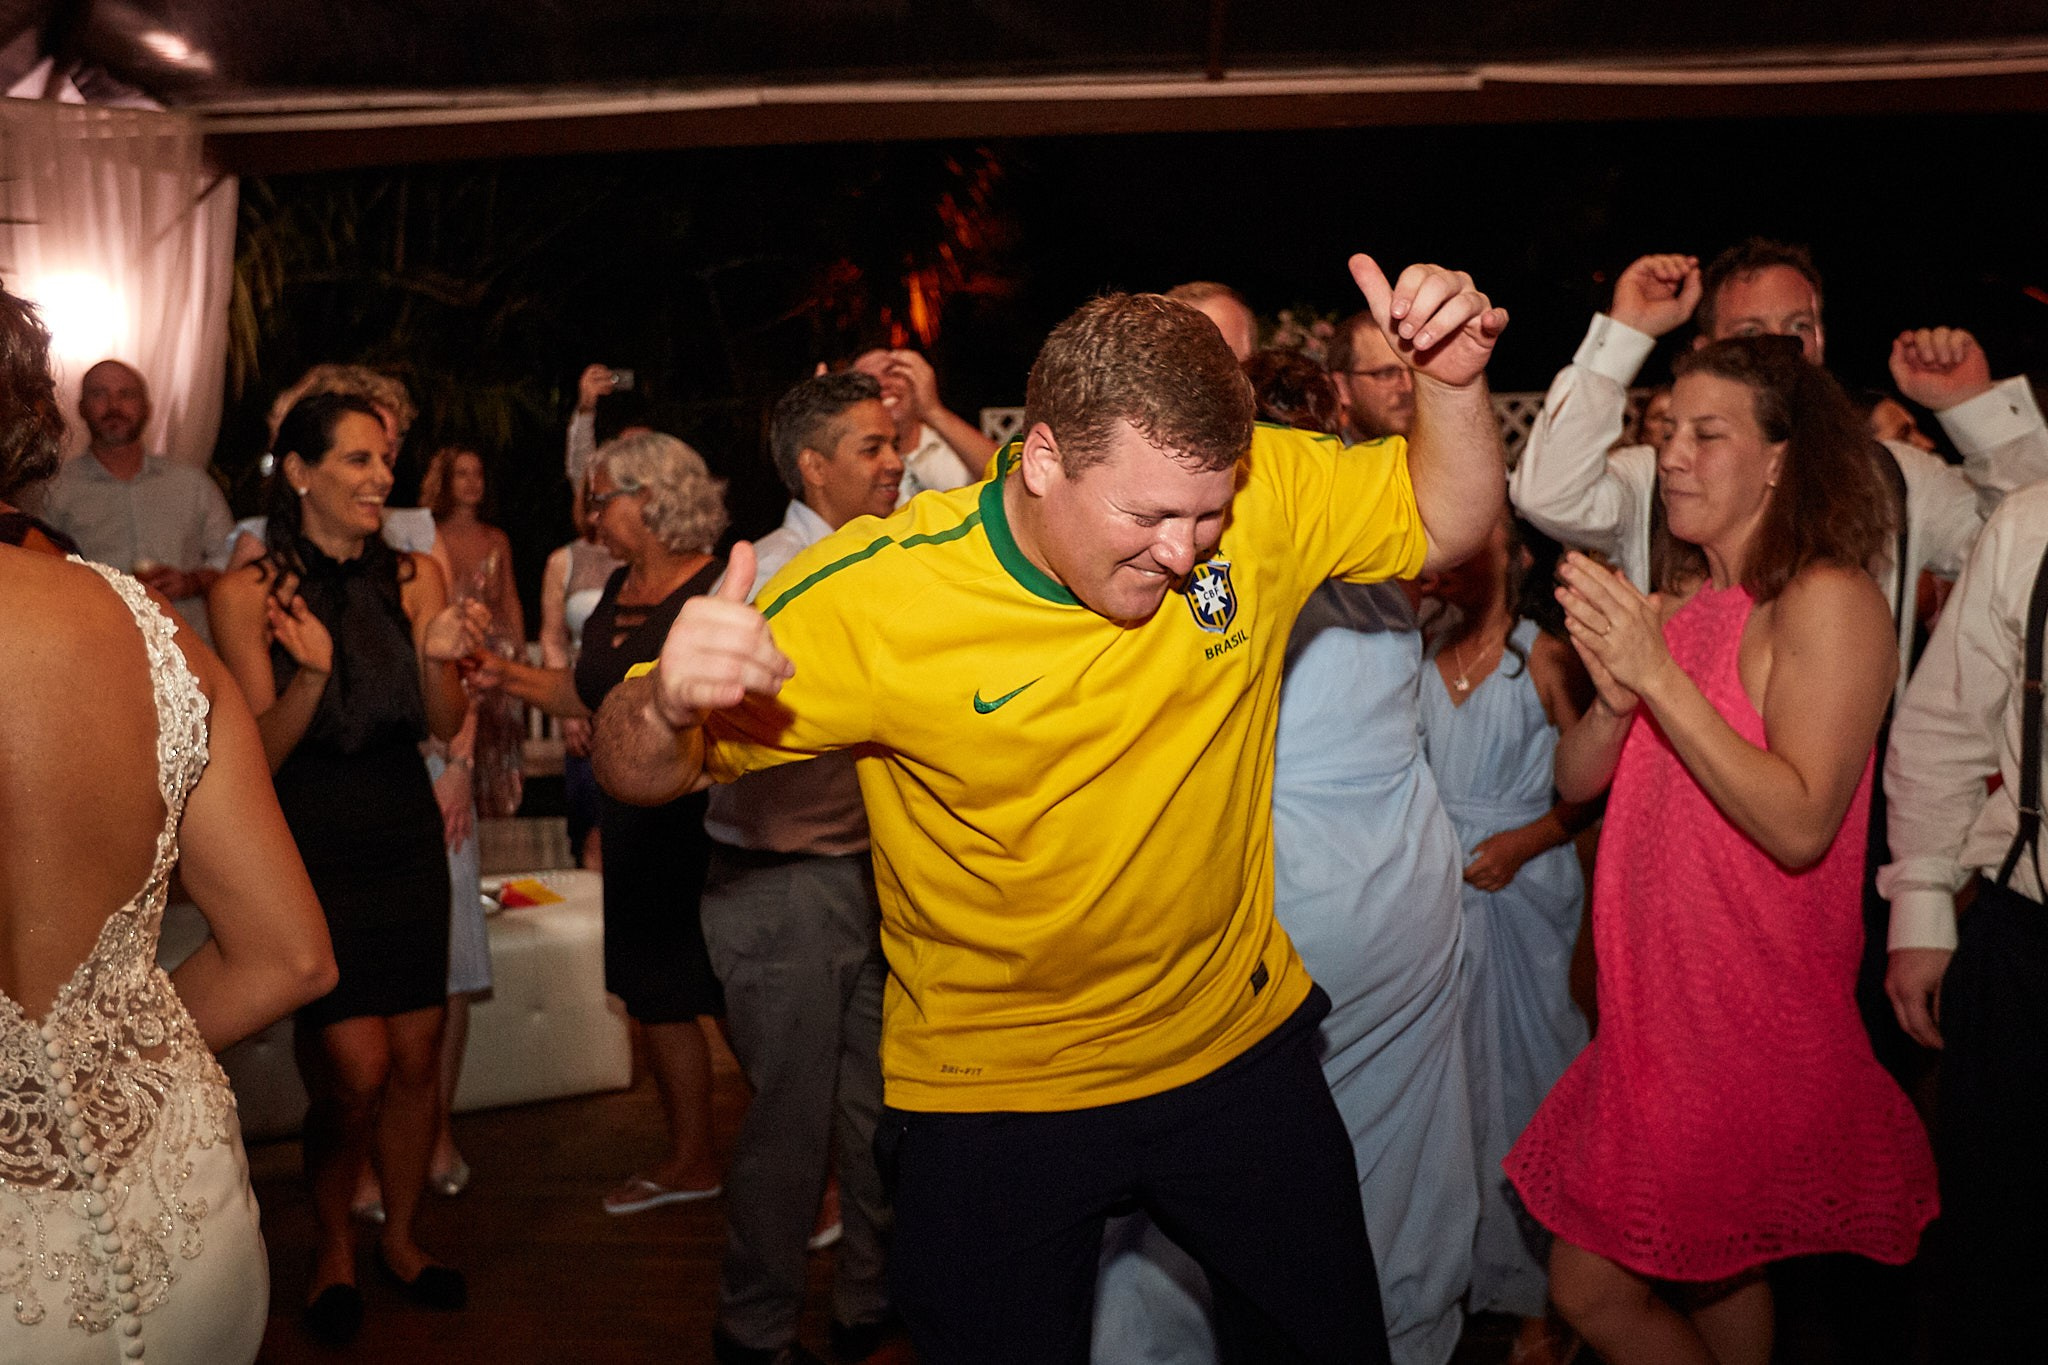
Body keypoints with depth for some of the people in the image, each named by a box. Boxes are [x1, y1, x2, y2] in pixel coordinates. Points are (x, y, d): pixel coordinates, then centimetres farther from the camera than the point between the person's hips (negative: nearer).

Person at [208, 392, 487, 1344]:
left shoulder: (415, 577, 3)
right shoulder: (248, 592, -7)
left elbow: (446, 725, -1)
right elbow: (260, 751, -9)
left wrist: (439, 658, -22)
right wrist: (313, 674, -27)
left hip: (407, 846, 4)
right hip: (312, 855, -3)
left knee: (417, 1057, 7)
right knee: (356, 1071, -7)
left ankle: (400, 1236, 28)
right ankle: (333, 1252, 19)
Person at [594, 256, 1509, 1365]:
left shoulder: (1259, 490, -14)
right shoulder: (875, 597, -23)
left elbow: (1446, 521, 1)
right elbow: (639, 773, -16)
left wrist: (1453, 386, -20)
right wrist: (671, 703, -41)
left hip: (1241, 1049, 4)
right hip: (994, 1099, -3)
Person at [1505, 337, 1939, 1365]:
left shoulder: (1826, 600, -14)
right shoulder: (1680, 605, 8)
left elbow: (1800, 826, -22)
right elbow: (1577, 780, 6)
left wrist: (1659, 675, -25)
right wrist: (1613, 698, -15)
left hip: (1750, 1026, -7)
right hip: (1663, 1002, 7)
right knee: (1714, 1272, 19)